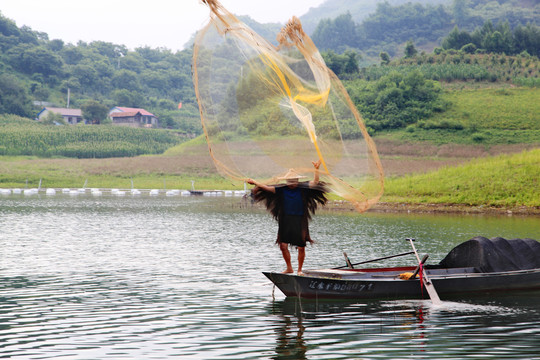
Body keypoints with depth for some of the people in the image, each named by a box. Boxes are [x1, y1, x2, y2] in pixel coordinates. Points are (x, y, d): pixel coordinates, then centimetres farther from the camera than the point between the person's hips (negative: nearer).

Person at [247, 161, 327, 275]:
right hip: (286, 222, 2)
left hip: (300, 222, -2)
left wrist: (316, 169, -18)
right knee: (283, 245, -1)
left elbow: (315, 182, -6)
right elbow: (267, 188, 3)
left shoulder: (303, 189, 3)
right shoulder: (282, 190, 6)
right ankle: (289, 268, 17)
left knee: (301, 247, -1)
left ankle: (299, 270, 15)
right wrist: (254, 182, -5)